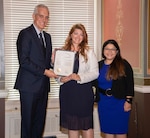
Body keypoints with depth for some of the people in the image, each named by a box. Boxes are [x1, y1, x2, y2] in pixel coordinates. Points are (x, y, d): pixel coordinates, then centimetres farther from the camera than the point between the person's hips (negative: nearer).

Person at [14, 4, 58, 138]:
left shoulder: (47, 36, 17)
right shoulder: (25, 34, -6)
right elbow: (23, 60, -15)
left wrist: (52, 64, -2)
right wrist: (44, 71, -16)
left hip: (43, 85, 7)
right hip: (29, 85, -7)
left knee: (40, 121, 11)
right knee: (28, 121, 1)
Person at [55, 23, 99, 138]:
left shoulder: (89, 52, 2)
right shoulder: (62, 51, 6)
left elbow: (95, 72, -3)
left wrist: (79, 77, -16)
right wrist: (61, 79, -13)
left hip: (84, 91, -2)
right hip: (67, 91, 2)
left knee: (86, 124, 3)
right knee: (71, 124, 9)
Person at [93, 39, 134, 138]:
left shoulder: (123, 65, -4)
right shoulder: (99, 65, 7)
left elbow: (130, 84, -6)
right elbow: (94, 83, 11)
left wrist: (128, 101, -10)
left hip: (119, 101, -3)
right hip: (103, 102, 4)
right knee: (107, 130, 11)